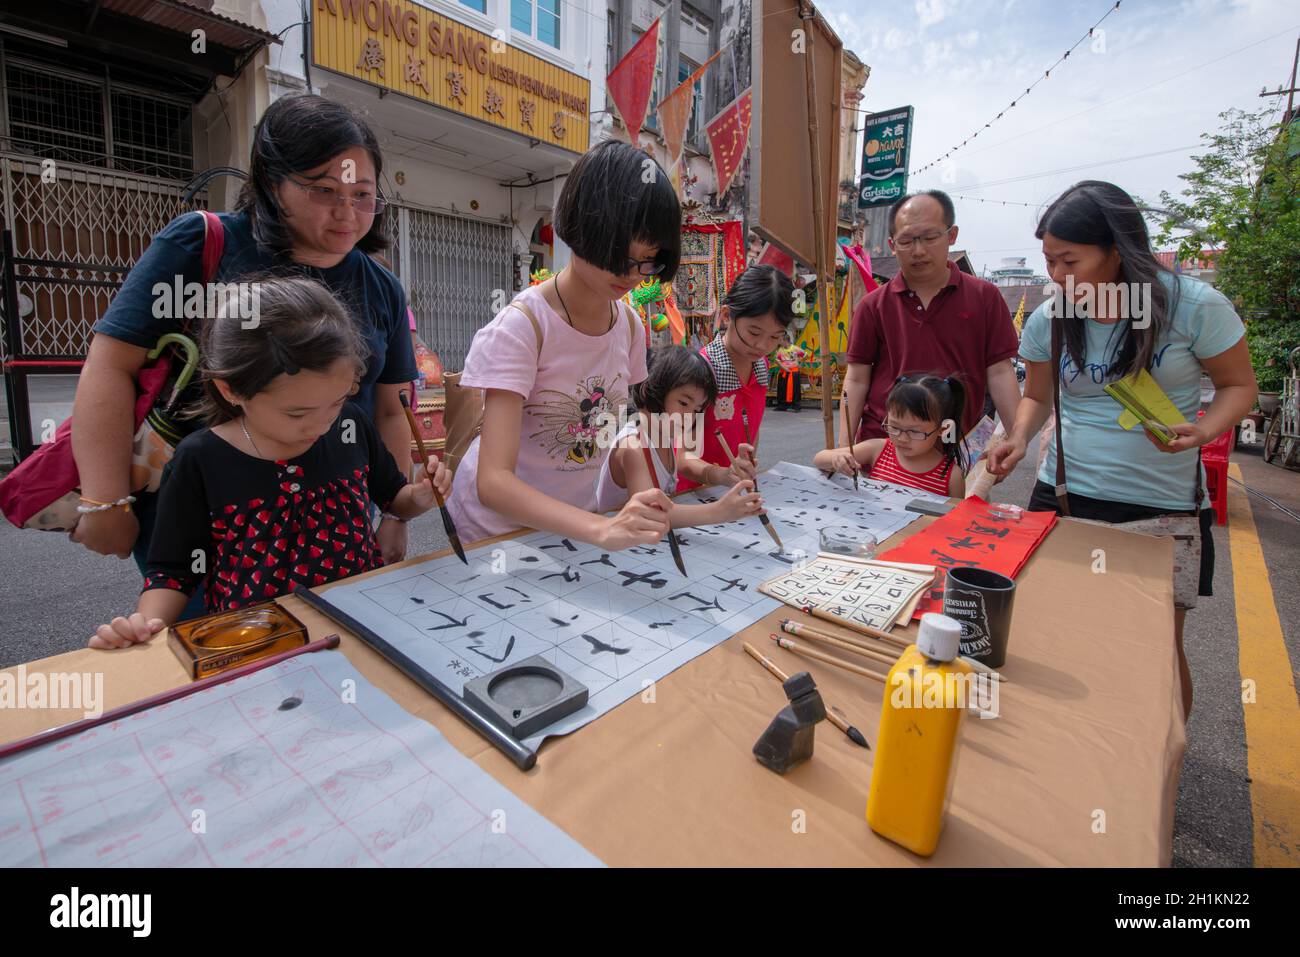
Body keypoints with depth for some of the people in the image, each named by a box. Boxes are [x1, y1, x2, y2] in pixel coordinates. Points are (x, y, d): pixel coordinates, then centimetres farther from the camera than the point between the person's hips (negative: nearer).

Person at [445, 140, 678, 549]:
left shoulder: (630, 326, -6)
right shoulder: (521, 326, -25)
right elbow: (493, 482, -34)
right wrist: (603, 530, -47)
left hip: (573, 521, 5)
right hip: (495, 523, -5)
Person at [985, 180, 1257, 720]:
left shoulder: (1194, 306, -11)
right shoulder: (1048, 321, -4)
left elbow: (1238, 384, 0)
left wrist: (1203, 431, -21)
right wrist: (1020, 439, -10)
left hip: (1164, 505, -2)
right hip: (1064, 496, 2)